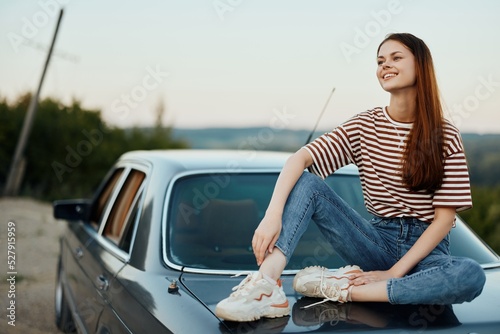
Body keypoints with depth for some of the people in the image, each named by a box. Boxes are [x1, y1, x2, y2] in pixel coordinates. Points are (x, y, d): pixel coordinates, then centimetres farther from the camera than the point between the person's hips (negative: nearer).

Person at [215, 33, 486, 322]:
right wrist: (273, 214, -30)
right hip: (378, 241, 2)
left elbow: (444, 218, -9)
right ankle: (266, 287, -37)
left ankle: (342, 289, -29)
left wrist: (394, 272, -18)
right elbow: (300, 159, -13)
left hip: (426, 247, -1)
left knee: (472, 276, -36)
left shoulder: (446, 137, -6)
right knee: (306, 182, -18)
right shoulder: (364, 126, 0)